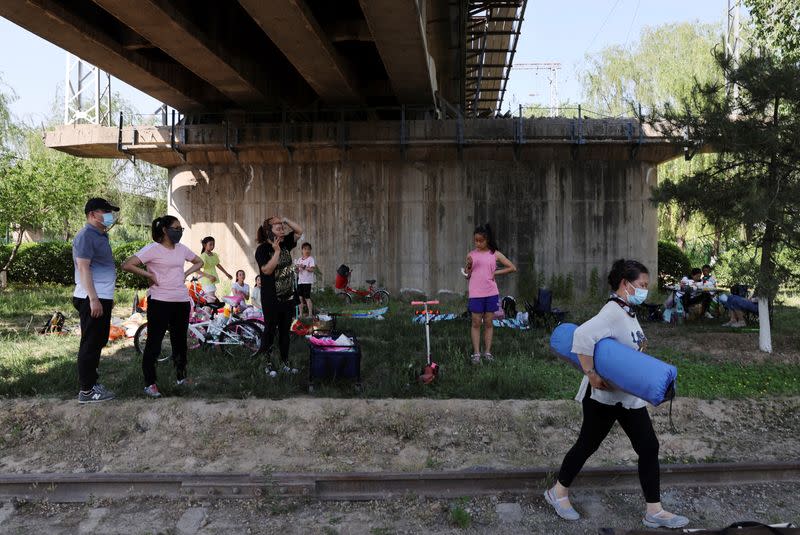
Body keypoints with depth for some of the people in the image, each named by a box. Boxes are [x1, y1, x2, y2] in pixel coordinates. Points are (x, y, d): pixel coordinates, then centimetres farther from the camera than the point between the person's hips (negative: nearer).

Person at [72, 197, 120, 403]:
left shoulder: (101, 235, 17)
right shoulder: (86, 236, -13)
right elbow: (83, 267, -20)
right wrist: (93, 299, -25)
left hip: (102, 298, 10)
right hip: (92, 300, -10)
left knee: (98, 342, 16)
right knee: (90, 344, -4)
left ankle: (92, 383, 25)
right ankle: (86, 391, 3)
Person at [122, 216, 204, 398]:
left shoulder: (181, 248, 10)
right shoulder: (153, 249, -9)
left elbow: (199, 262, 25)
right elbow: (127, 265, -15)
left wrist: (186, 274, 10)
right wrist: (150, 275, -13)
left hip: (182, 302, 6)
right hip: (160, 302, -6)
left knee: (180, 340, 13)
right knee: (154, 342, 0)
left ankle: (181, 377, 27)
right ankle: (150, 384, 8)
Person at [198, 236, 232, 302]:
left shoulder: (214, 255, 7)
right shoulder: (203, 256, -16)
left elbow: (218, 265, 26)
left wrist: (226, 274, 35)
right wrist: (209, 276, -32)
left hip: (213, 281, 8)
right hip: (207, 282, -8)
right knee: (211, 301, -12)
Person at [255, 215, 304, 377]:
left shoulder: (285, 243, 5)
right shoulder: (262, 249, -13)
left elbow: (299, 231, 10)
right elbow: (267, 270, -24)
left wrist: (285, 220, -3)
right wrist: (277, 251, -24)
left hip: (288, 297, 6)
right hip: (272, 300, -6)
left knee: (285, 331, 13)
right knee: (270, 331, 4)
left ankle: (285, 363, 24)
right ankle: (268, 365, 16)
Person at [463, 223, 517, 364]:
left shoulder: (495, 254, 2)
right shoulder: (471, 254, 3)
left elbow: (512, 268, 2)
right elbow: (467, 275, 6)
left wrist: (495, 272, -4)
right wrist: (469, 266, -12)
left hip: (491, 293, 0)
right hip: (476, 294, 0)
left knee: (488, 323, 7)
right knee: (476, 323, 1)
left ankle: (487, 352, 14)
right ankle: (476, 353, 5)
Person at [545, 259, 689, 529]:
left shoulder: (627, 312, 8)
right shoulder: (613, 312, -22)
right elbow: (583, 335, -37)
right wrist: (590, 373, -33)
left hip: (629, 396, 9)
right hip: (604, 395, -9)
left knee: (649, 447, 8)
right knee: (587, 444, 6)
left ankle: (654, 511, 17)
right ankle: (558, 492, 27)